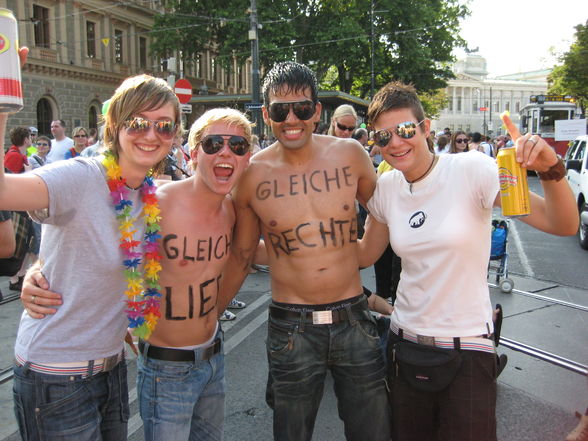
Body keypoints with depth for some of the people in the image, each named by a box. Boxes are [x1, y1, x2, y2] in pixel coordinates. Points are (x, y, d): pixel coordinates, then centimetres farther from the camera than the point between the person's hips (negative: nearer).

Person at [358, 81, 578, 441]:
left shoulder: (471, 170, -14)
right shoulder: (387, 188, -1)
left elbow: (564, 225, -16)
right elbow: (365, 255, 12)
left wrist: (551, 170, -33)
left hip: (467, 347, -4)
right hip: (405, 343, 4)